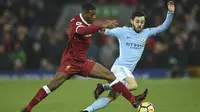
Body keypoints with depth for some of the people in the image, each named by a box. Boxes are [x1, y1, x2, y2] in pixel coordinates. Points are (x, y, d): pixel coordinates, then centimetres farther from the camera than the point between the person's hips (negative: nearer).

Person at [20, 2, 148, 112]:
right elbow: (82, 30, -46)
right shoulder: (76, 22, -21)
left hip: (83, 62, 8)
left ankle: (133, 100, 4)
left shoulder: (88, 22, 4)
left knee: (110, 75, 1)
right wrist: (102, 26, -56)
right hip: (70, 61, -8)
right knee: (54, 84, -21)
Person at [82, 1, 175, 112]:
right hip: (120, 66, -6)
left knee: (111, 97, 1)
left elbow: (163, 27, 12)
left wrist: (170, 13, -2)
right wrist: (103, 30, -27)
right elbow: (108, 32, -2)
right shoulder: (123, 31, -1)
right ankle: (104, 87, -13)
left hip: (128, 71, 6)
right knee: (133, 85, -30)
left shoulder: (146, 33, 12)